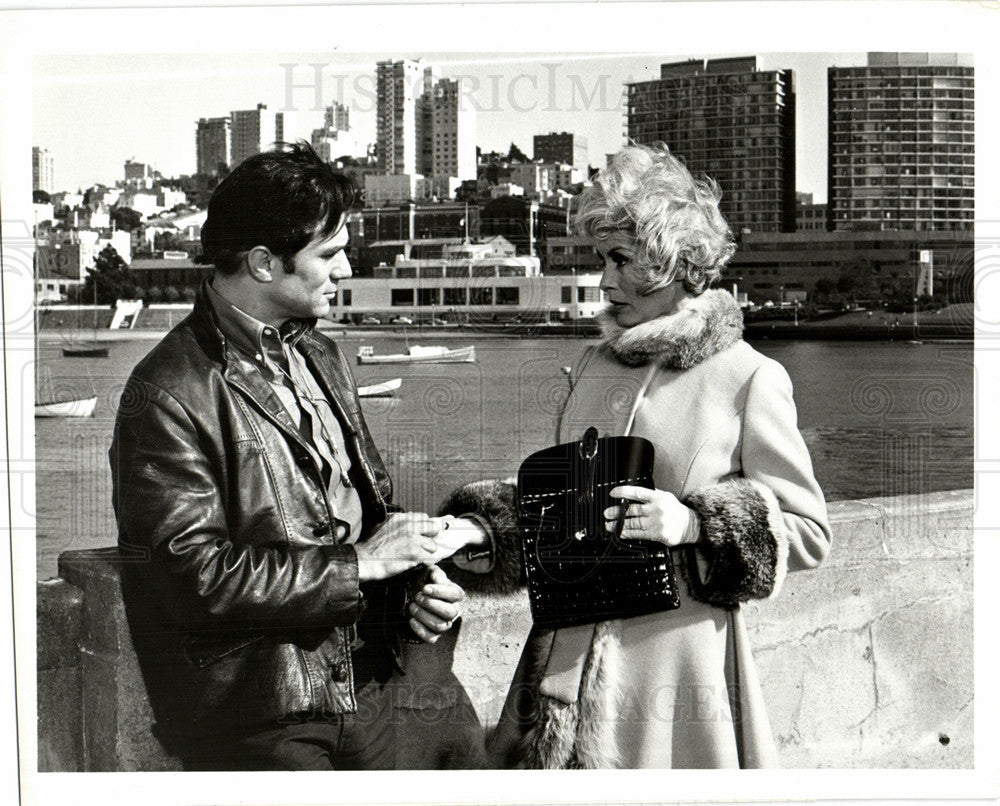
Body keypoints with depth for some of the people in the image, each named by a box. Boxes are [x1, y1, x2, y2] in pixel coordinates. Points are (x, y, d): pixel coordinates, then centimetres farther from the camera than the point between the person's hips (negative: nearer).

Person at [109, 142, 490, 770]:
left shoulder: (321, 356, 16)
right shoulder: (166, 397, -10)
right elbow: (197, 579, -15)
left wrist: (418, 581, 3)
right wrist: (359, 563, -12)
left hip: (380, 667, 6)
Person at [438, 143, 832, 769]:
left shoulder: (749, 379, -5)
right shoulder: (596, 365, 12)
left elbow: (809, 534, -5)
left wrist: (695, 524, -18)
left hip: (679, 664, -5)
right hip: (569, 664, 5)